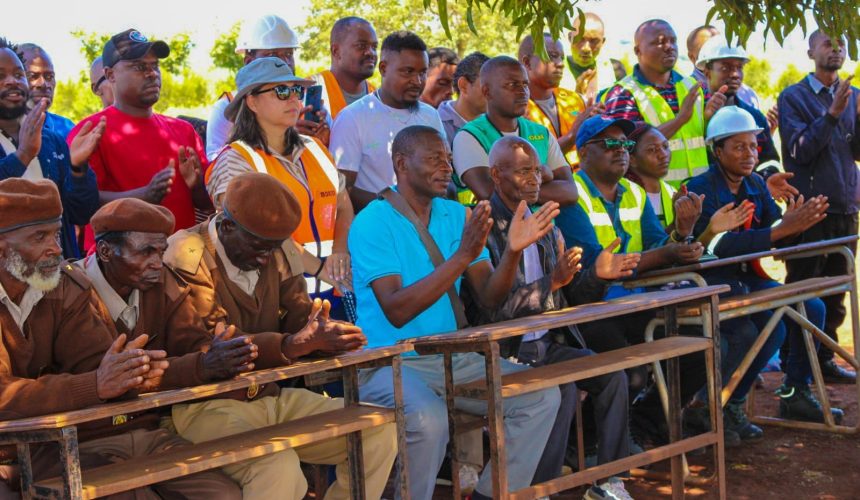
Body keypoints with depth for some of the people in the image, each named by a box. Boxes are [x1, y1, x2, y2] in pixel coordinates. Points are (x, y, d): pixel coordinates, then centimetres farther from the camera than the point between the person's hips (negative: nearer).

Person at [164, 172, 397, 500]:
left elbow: (299, 315, 5)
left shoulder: (272, 256, 12)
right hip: (208, 405, -8)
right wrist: (295, 344, -36)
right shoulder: (187, 255, -13)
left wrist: (324, 332, -20)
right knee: (279, 467, -35)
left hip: (269, 396, 8)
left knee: (379, 432, -4)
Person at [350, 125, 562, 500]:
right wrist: (462, 256, -27)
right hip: (391, 363, -6)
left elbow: (489, 297, 3)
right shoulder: (373, 222, -11)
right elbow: (396, 311, -22)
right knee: (429, 419, -35)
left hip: (452, 357, 7)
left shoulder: (456, 215, 9)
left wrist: (513, 250, -16)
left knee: (541, 395, -8)